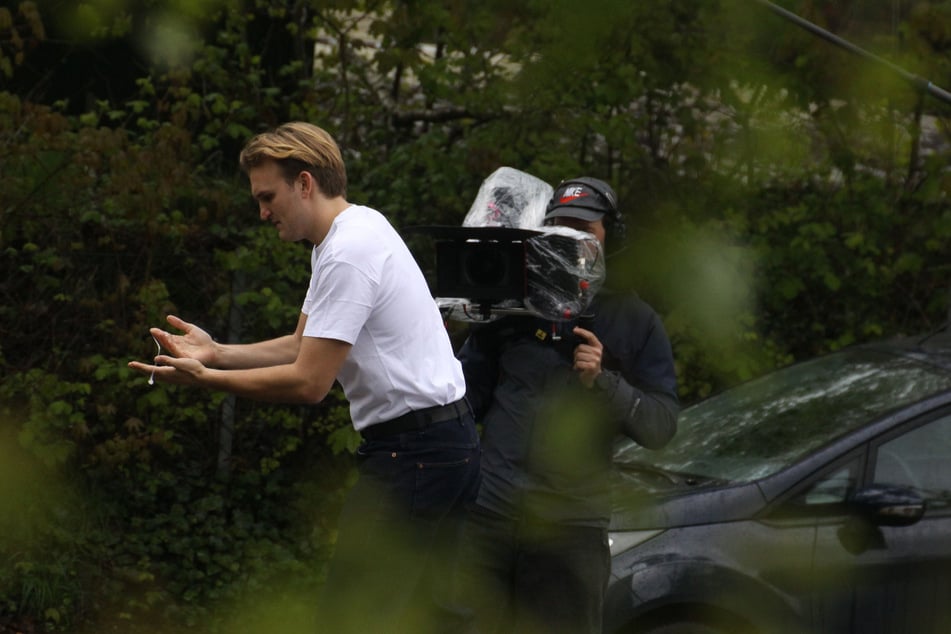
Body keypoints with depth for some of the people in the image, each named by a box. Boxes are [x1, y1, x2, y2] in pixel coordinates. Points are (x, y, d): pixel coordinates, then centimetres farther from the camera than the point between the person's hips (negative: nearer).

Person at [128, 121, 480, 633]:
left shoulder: (347, 255, -17)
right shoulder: (356, 232, 17)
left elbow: (308, 383, -17)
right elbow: (303, 346, 21)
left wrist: (203, 378, -10)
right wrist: (215, 353, 9)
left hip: (413, 451, -11)